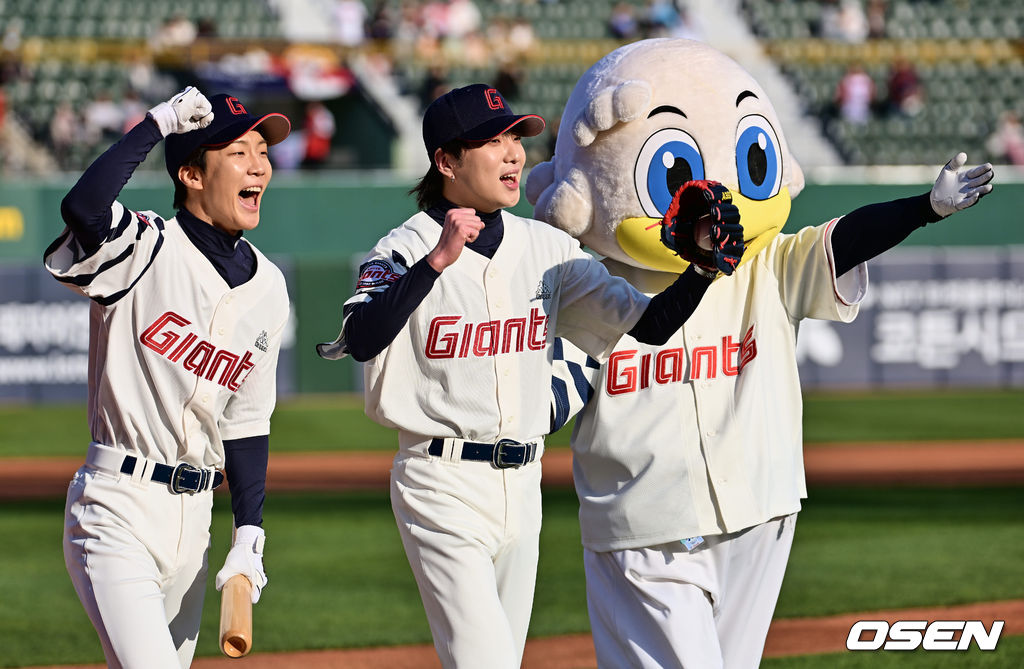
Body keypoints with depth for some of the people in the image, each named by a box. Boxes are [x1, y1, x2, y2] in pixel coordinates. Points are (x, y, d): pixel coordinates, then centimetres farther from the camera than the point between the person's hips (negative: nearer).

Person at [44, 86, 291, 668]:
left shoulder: (267, 288, 10)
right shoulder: (145, 250, -9)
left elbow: (247, 421, 14)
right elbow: (83, 207, -33)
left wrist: (249, 540, 5)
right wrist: (158, 123, -21)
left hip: (193, 513, 7)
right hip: (117, 510, -7)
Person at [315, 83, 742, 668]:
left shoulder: (548, 248, 7)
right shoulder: (406, 251, -10)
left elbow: (647, 323, 3)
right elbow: (361, 340, -29)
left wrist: (702, 270, -14)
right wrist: (438, 262, -34)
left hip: (522, 485, 6)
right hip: (444, 486, -6)